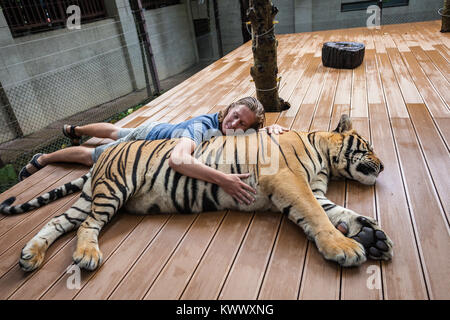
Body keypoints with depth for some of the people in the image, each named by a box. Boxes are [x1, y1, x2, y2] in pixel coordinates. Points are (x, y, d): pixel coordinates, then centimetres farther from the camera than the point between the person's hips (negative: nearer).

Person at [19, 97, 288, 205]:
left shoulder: (228, 126, -23)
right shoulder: (201, 129, -46)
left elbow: (254, 125, -4)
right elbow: (177, 160, -66)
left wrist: (271, 128, -28)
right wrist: (223, 179, -74)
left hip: (159, 129, 7)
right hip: (143, 140, -7)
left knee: (115, 132, 33)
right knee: (91, 156, 15)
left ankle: (75, 129, 63)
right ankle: (41, 160, 41)